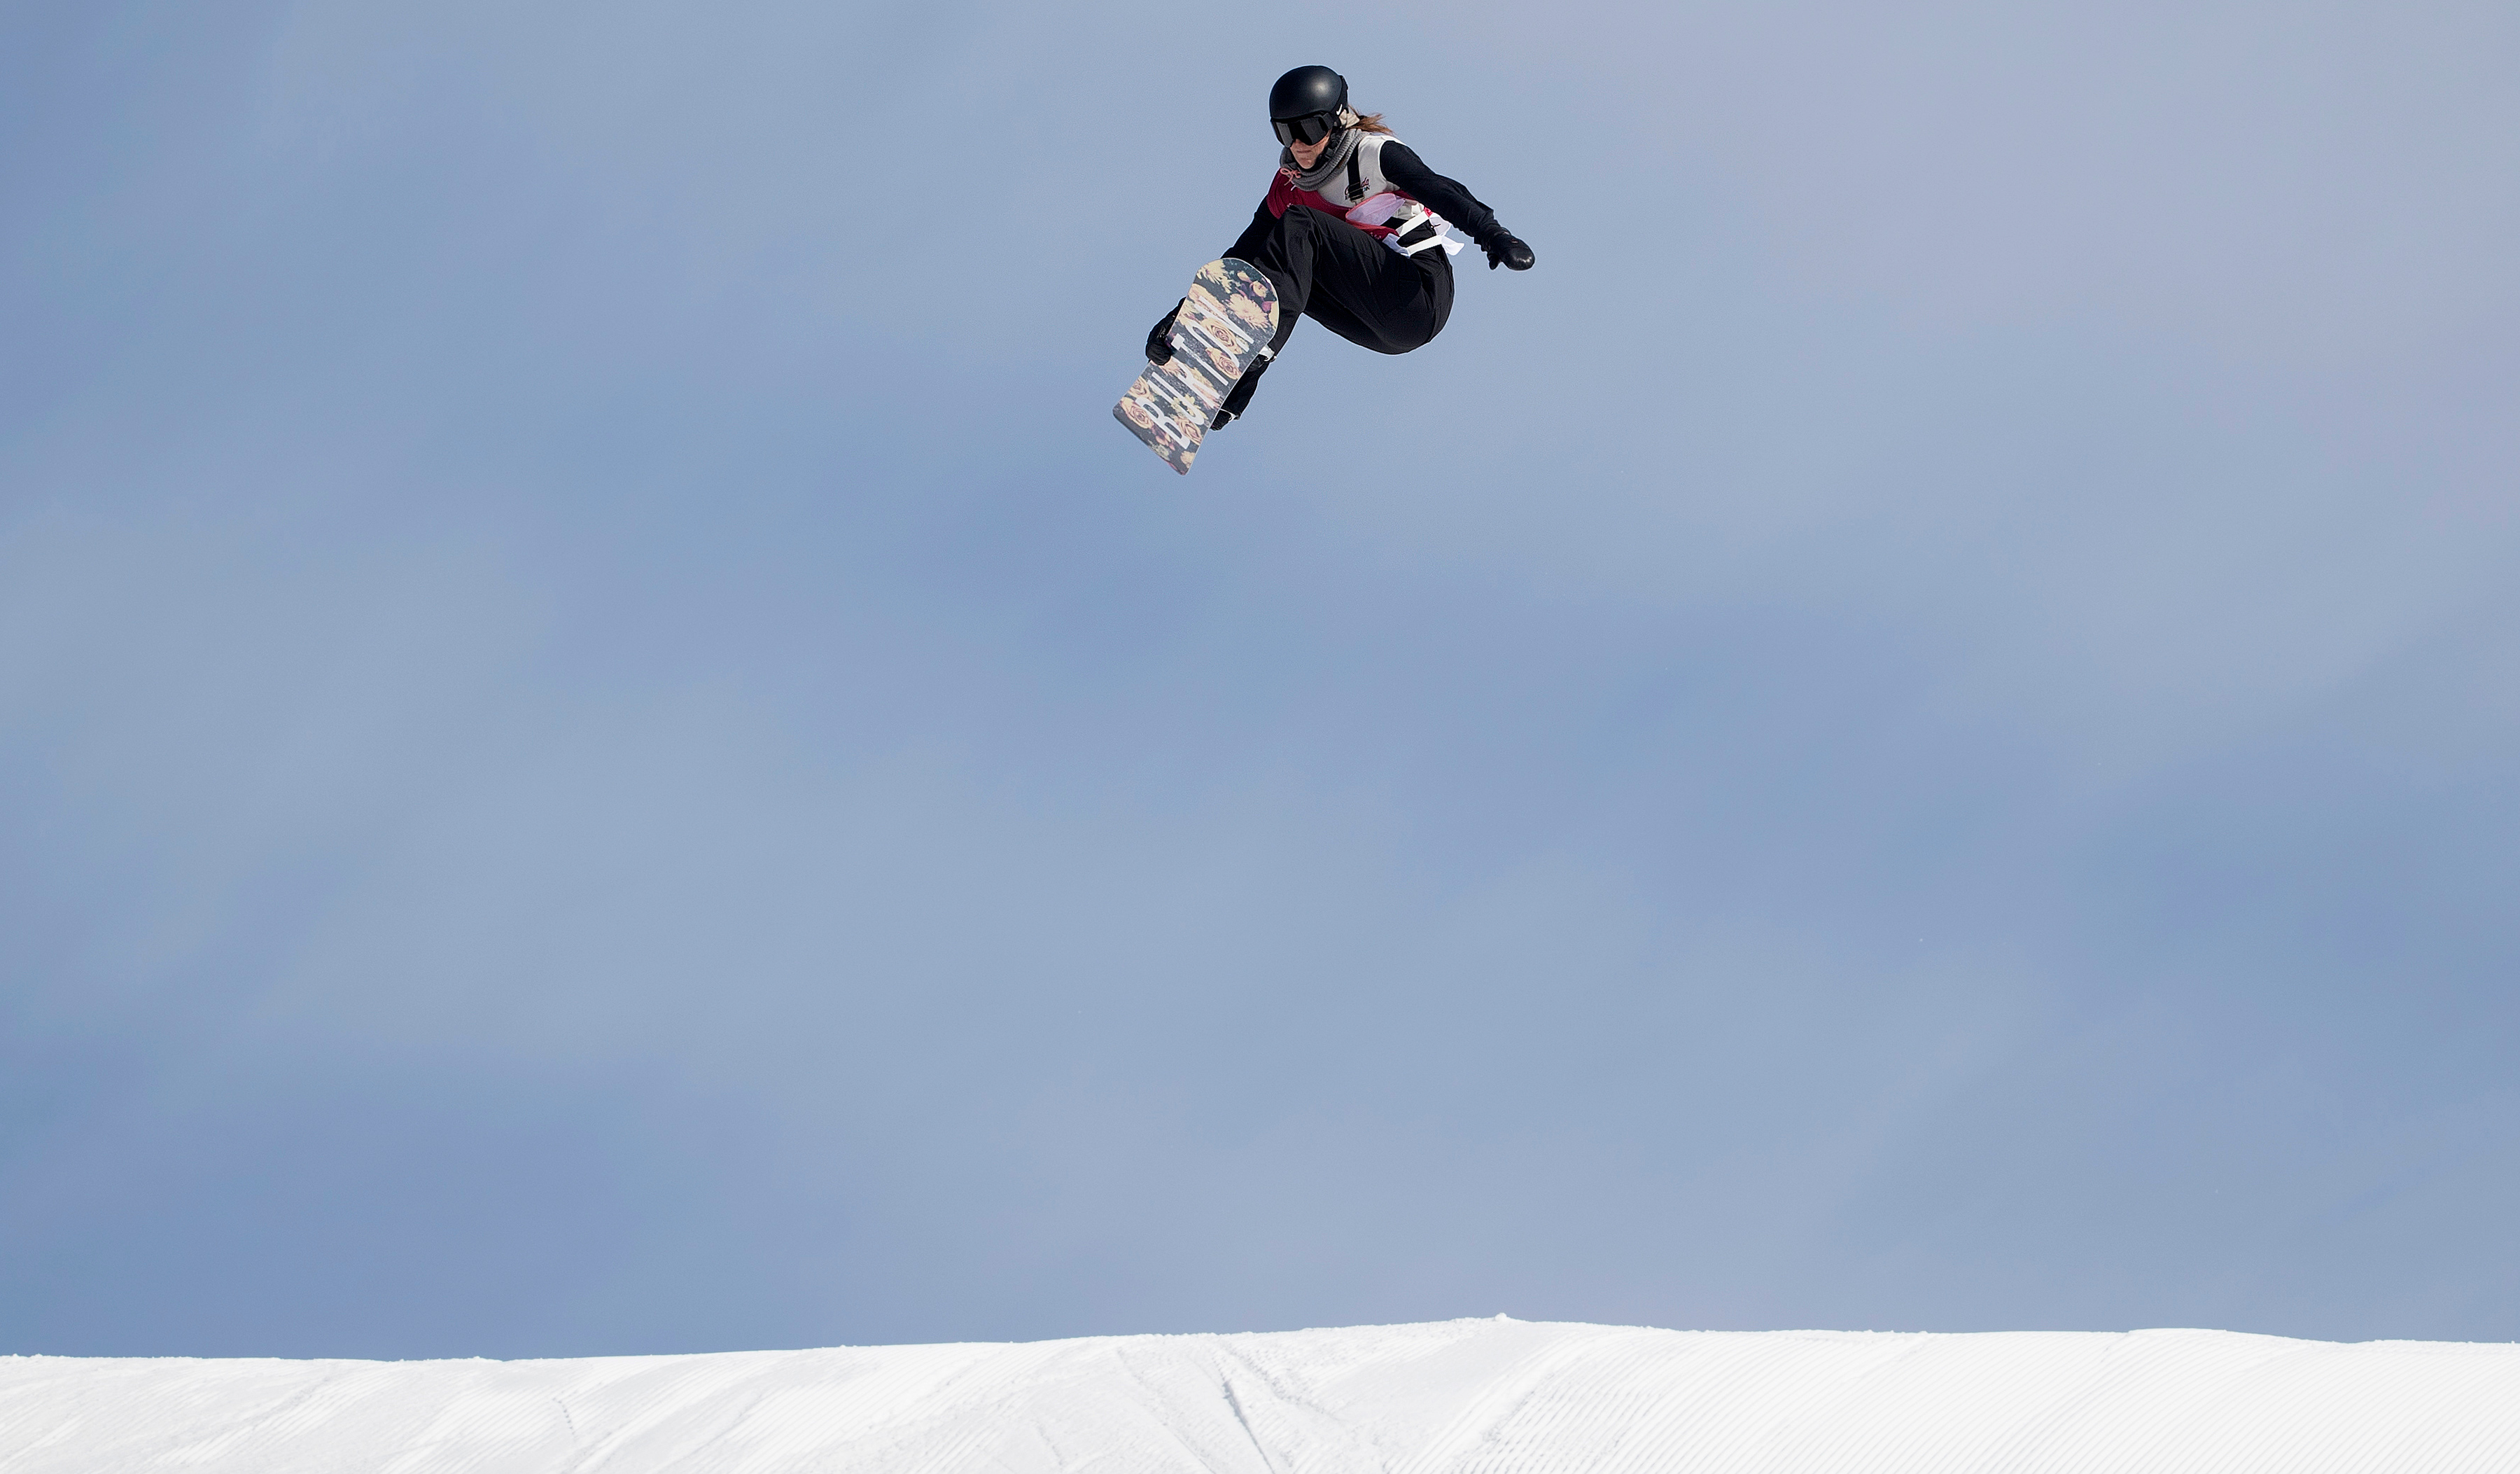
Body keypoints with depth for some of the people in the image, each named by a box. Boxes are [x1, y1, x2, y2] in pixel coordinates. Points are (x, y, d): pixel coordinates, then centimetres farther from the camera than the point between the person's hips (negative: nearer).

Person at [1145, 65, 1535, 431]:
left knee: (1298, 226, -18)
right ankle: (1231, 391, -18)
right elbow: (1244, 252, 16)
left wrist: (1493, 235, -35)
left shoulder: (1375, 154, -5)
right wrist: (1194, 301, 6)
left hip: (1421, 297, -7)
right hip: (1382, 329, 7)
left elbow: (1440, 192, -19)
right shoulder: (1290, 182, 14)